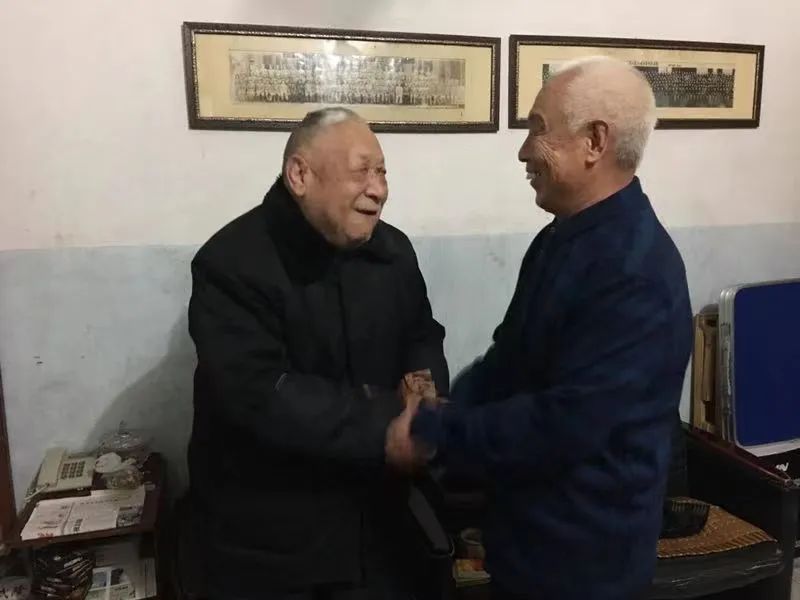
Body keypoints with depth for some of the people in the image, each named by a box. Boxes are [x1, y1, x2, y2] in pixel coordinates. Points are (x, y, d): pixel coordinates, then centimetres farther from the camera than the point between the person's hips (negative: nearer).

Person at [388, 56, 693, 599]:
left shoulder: (636, 272, -26)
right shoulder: (562, 237, 4)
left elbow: (563, 423, -30)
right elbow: (507, 358, 7)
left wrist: (433, 435, -23)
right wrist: (440, 413, -8)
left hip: (581, 552, -8)